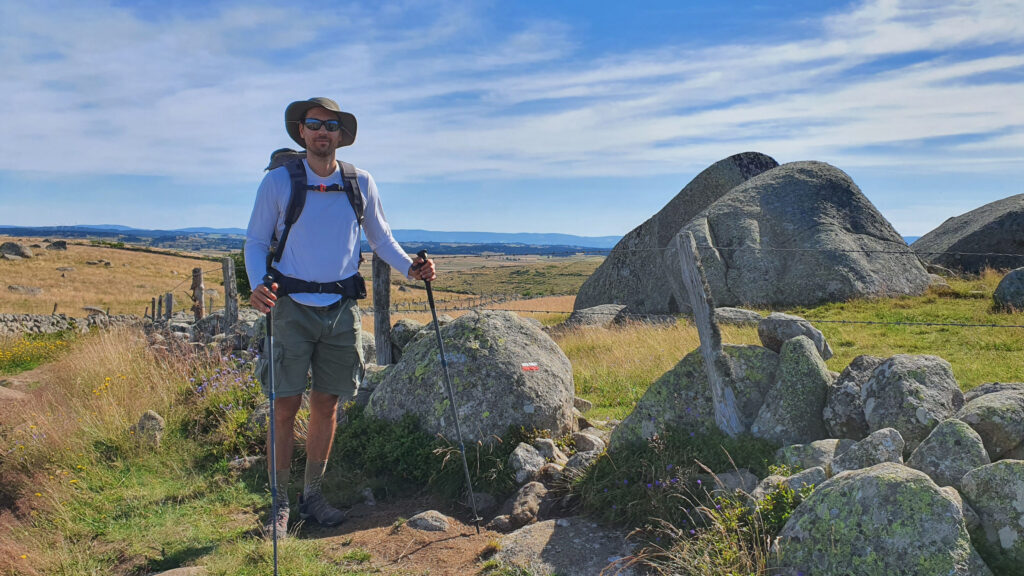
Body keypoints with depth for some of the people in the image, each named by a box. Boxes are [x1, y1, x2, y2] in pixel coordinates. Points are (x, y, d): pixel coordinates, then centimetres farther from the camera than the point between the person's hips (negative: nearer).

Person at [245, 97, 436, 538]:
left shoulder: (360, 184, 4)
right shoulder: (278, 181, -3)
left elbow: (381, 238, 14)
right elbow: (255, 243, 2)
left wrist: (410, 268, -5)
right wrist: (258, 286, -17)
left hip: (341, 310, 2)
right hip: (293, 308, -2)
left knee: (326, 406, 9)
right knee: (285, 408, -3)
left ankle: (312, 496, 24)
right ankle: (280, 504, 12)